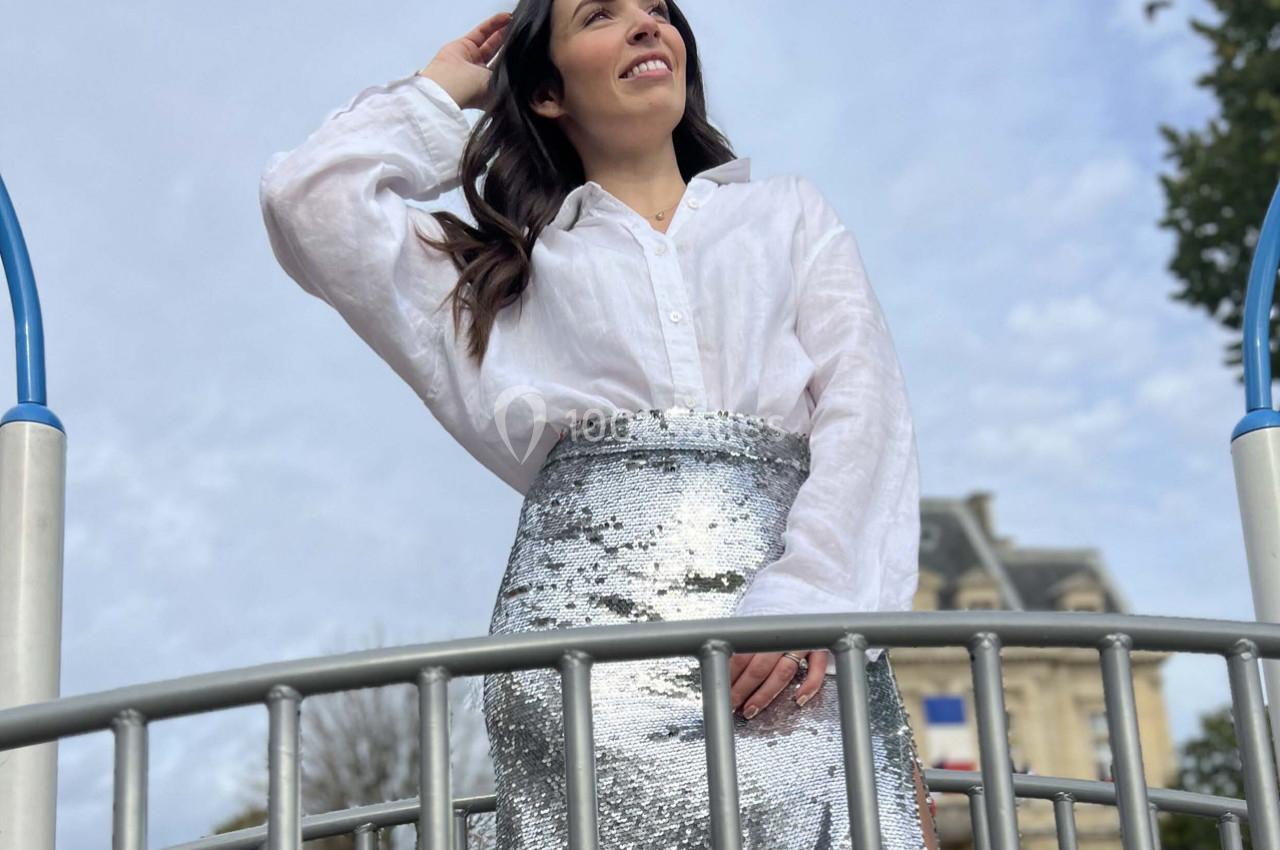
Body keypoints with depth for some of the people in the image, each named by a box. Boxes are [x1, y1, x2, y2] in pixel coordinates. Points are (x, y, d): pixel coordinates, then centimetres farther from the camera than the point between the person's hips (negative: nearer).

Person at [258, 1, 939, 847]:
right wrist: (443, 89, 26)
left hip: (793, 640, 0)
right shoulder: (523, 268, 24)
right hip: (587, 602, 0)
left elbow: (865, 413, 8)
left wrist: (806, 598, -9)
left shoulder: (794, 214, 23)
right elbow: (311, 198, 11)